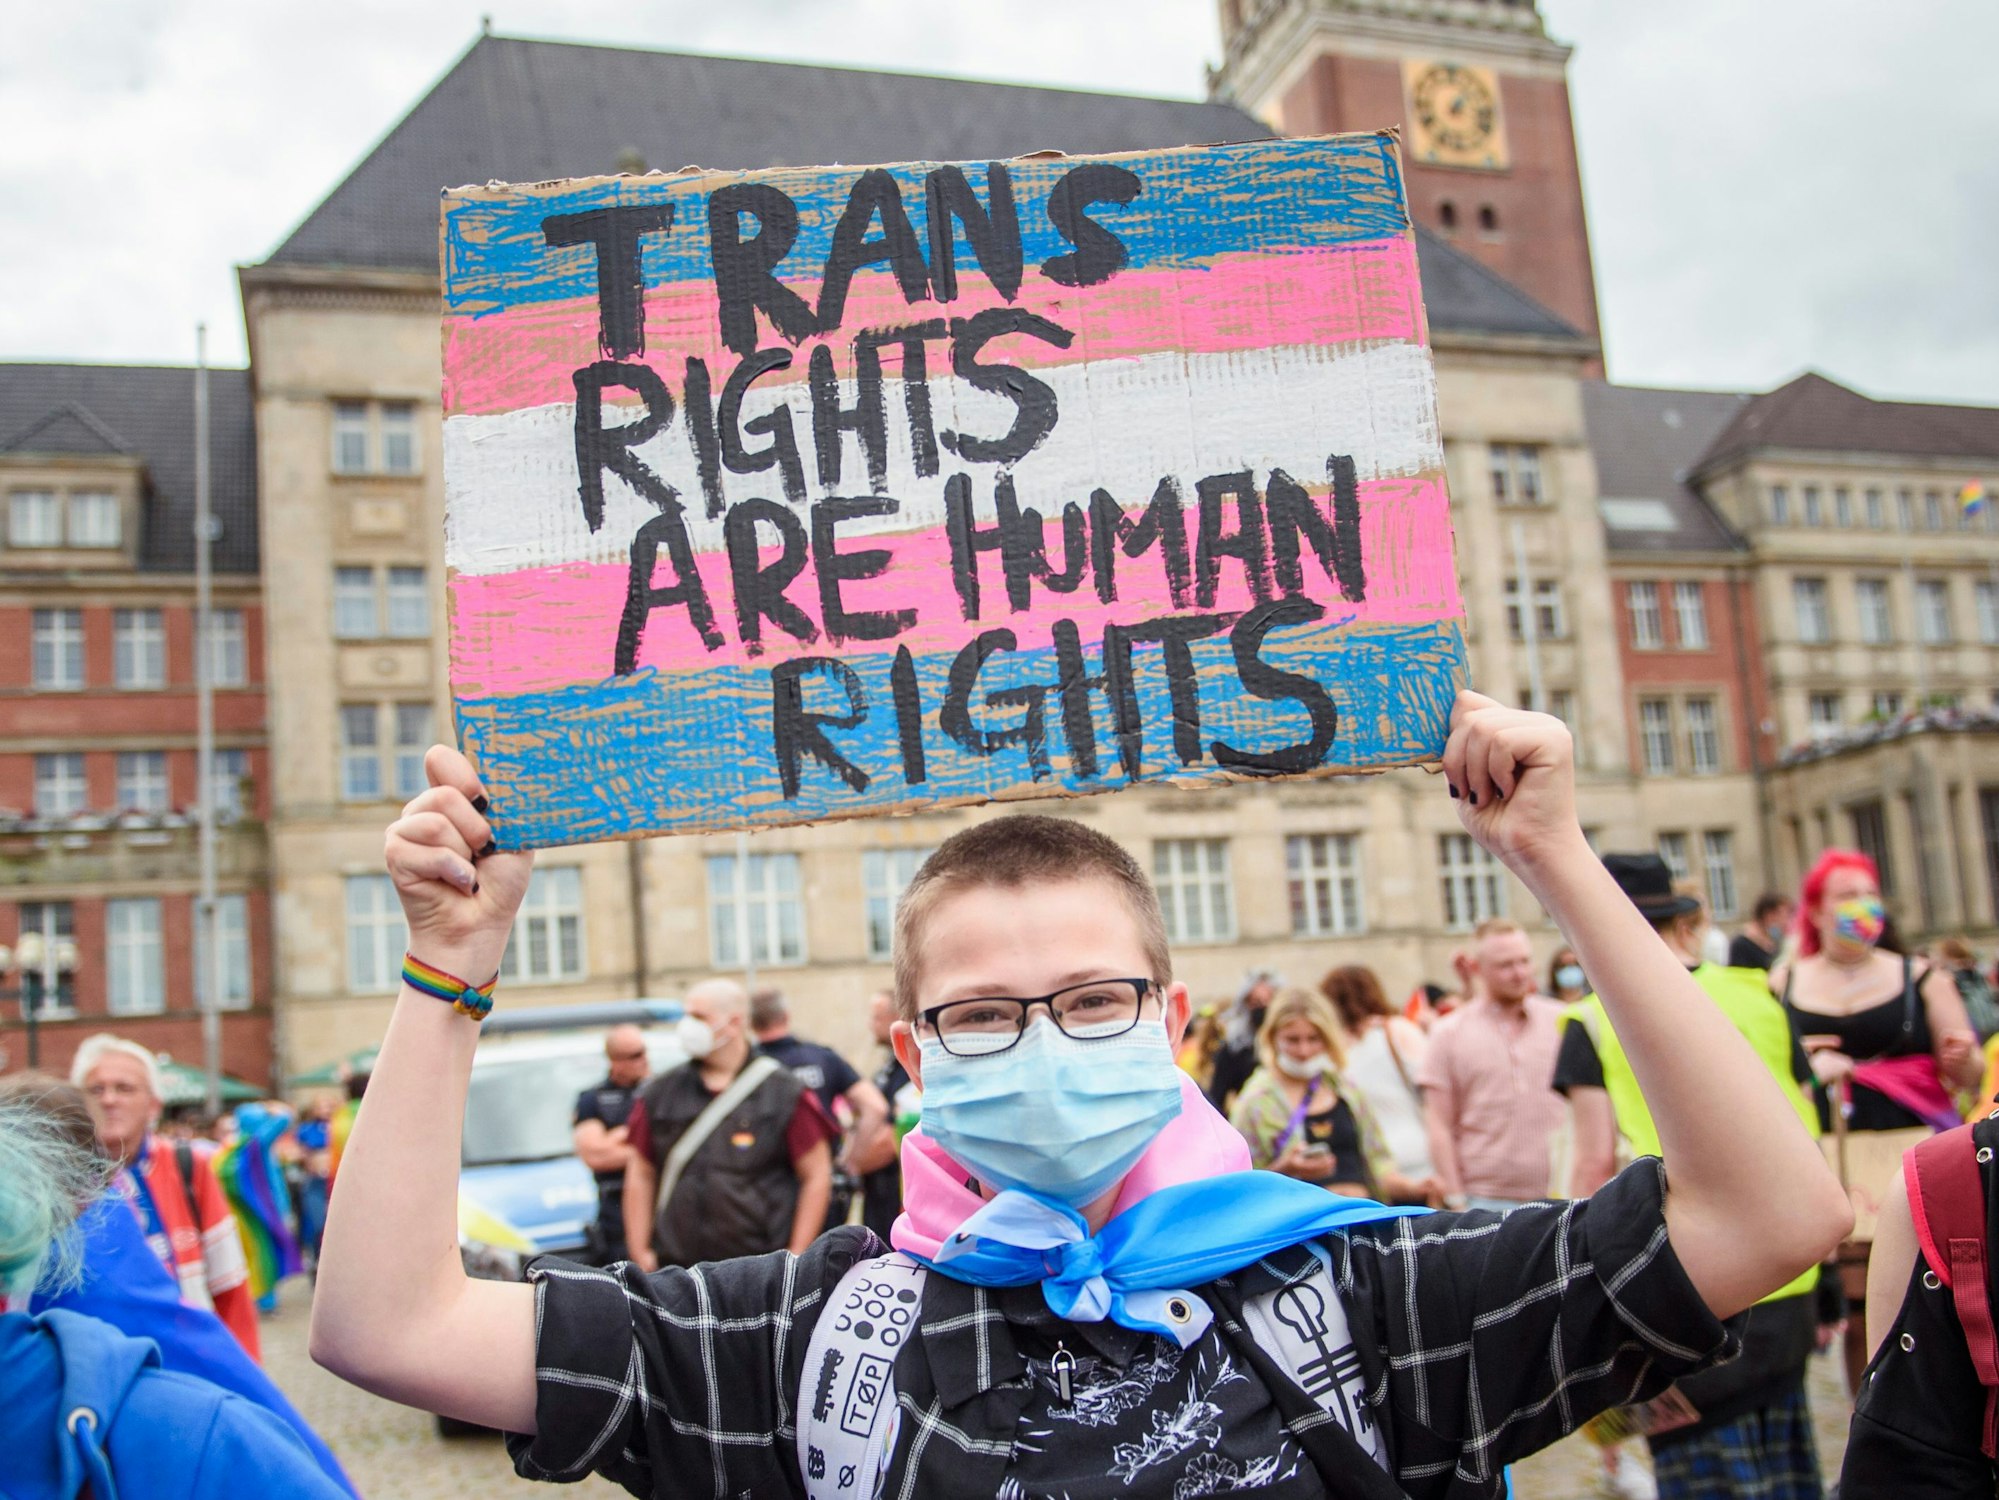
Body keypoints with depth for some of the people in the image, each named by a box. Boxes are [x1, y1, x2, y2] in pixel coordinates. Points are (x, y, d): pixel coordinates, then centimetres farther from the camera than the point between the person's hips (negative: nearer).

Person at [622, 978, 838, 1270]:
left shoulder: (784, 1091, -1)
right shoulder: (660, 1094, 9)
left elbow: (817, 1176, -1)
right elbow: (641, 1175, 13)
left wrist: (795, 1259, -6)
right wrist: (640, 1252, 6)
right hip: (678, 1272, 3)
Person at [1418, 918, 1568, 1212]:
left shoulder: (1561, 1021, 7)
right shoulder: (1449, 1033, 2)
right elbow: (1439, 1125, 0)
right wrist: (1455, 1200, -5)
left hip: (1559, 1197, 2)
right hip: (1488, 1201, -2)